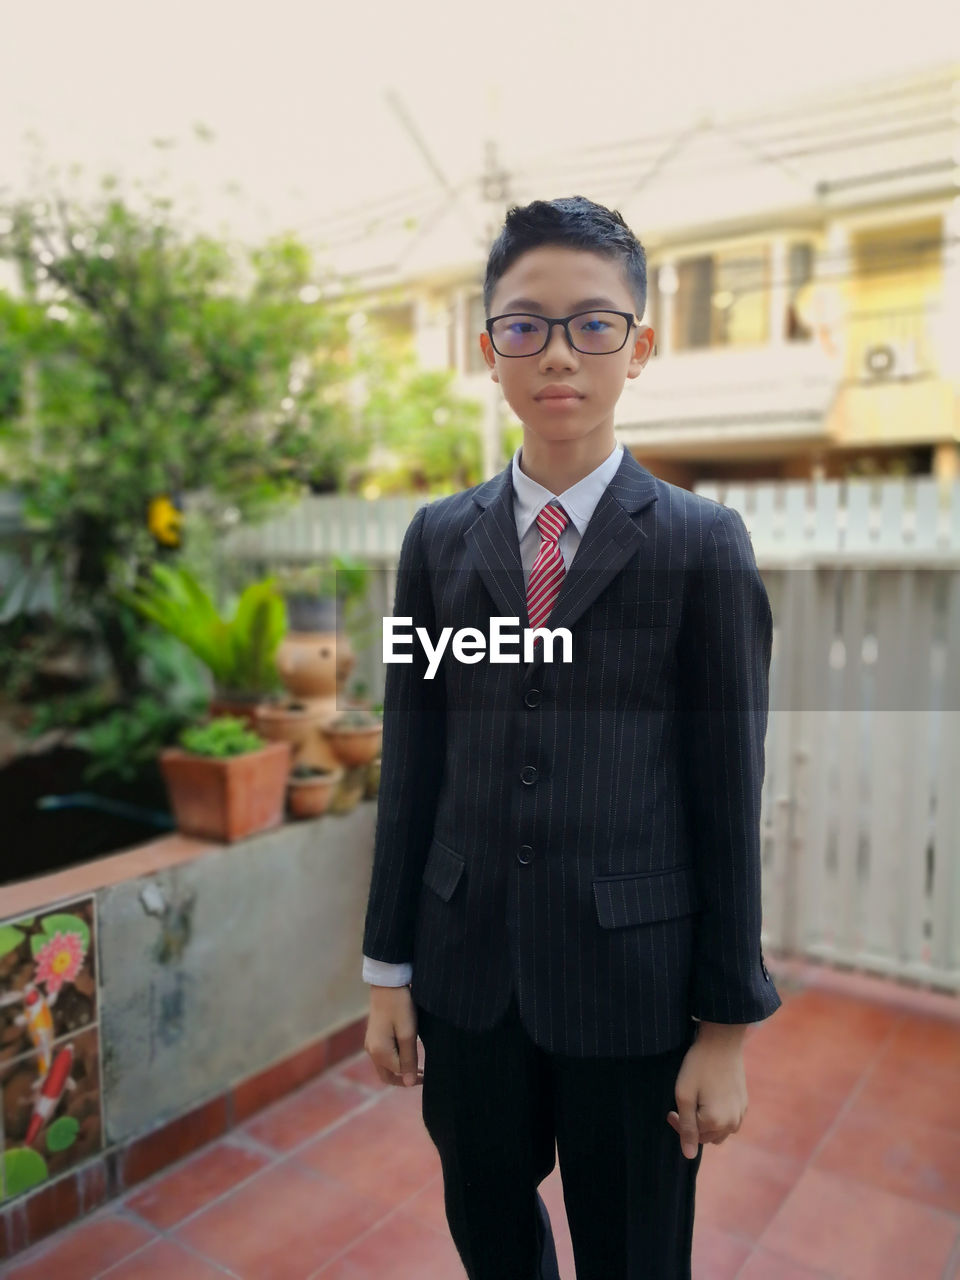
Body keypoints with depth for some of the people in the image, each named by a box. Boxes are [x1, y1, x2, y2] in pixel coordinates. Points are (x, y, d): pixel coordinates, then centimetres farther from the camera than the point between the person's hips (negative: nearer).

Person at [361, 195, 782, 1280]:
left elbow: (728, 789, -7)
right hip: (467, 973, 3)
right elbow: (410, 762, 3)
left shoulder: (702, 542, -8)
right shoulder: (439, 537, 1)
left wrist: (727, 1026, -4)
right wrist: (389, 968, 6)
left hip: (635, 982, -2)